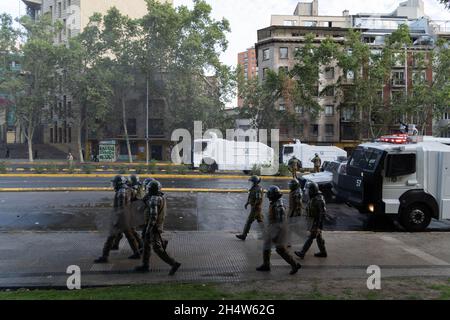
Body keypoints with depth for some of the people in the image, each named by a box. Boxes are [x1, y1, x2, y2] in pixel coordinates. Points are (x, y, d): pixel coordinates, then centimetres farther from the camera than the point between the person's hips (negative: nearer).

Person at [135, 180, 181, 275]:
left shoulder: (154, 199, -22)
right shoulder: (161, 197, 7)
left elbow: (153, 216, -26)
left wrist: (148, 229, -22)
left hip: (154, 226, -10)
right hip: (159, 225, 10)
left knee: (157, 248, -6)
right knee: (146, 245, 18)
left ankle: (174, 263, -7)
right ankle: (145, 266, 26)